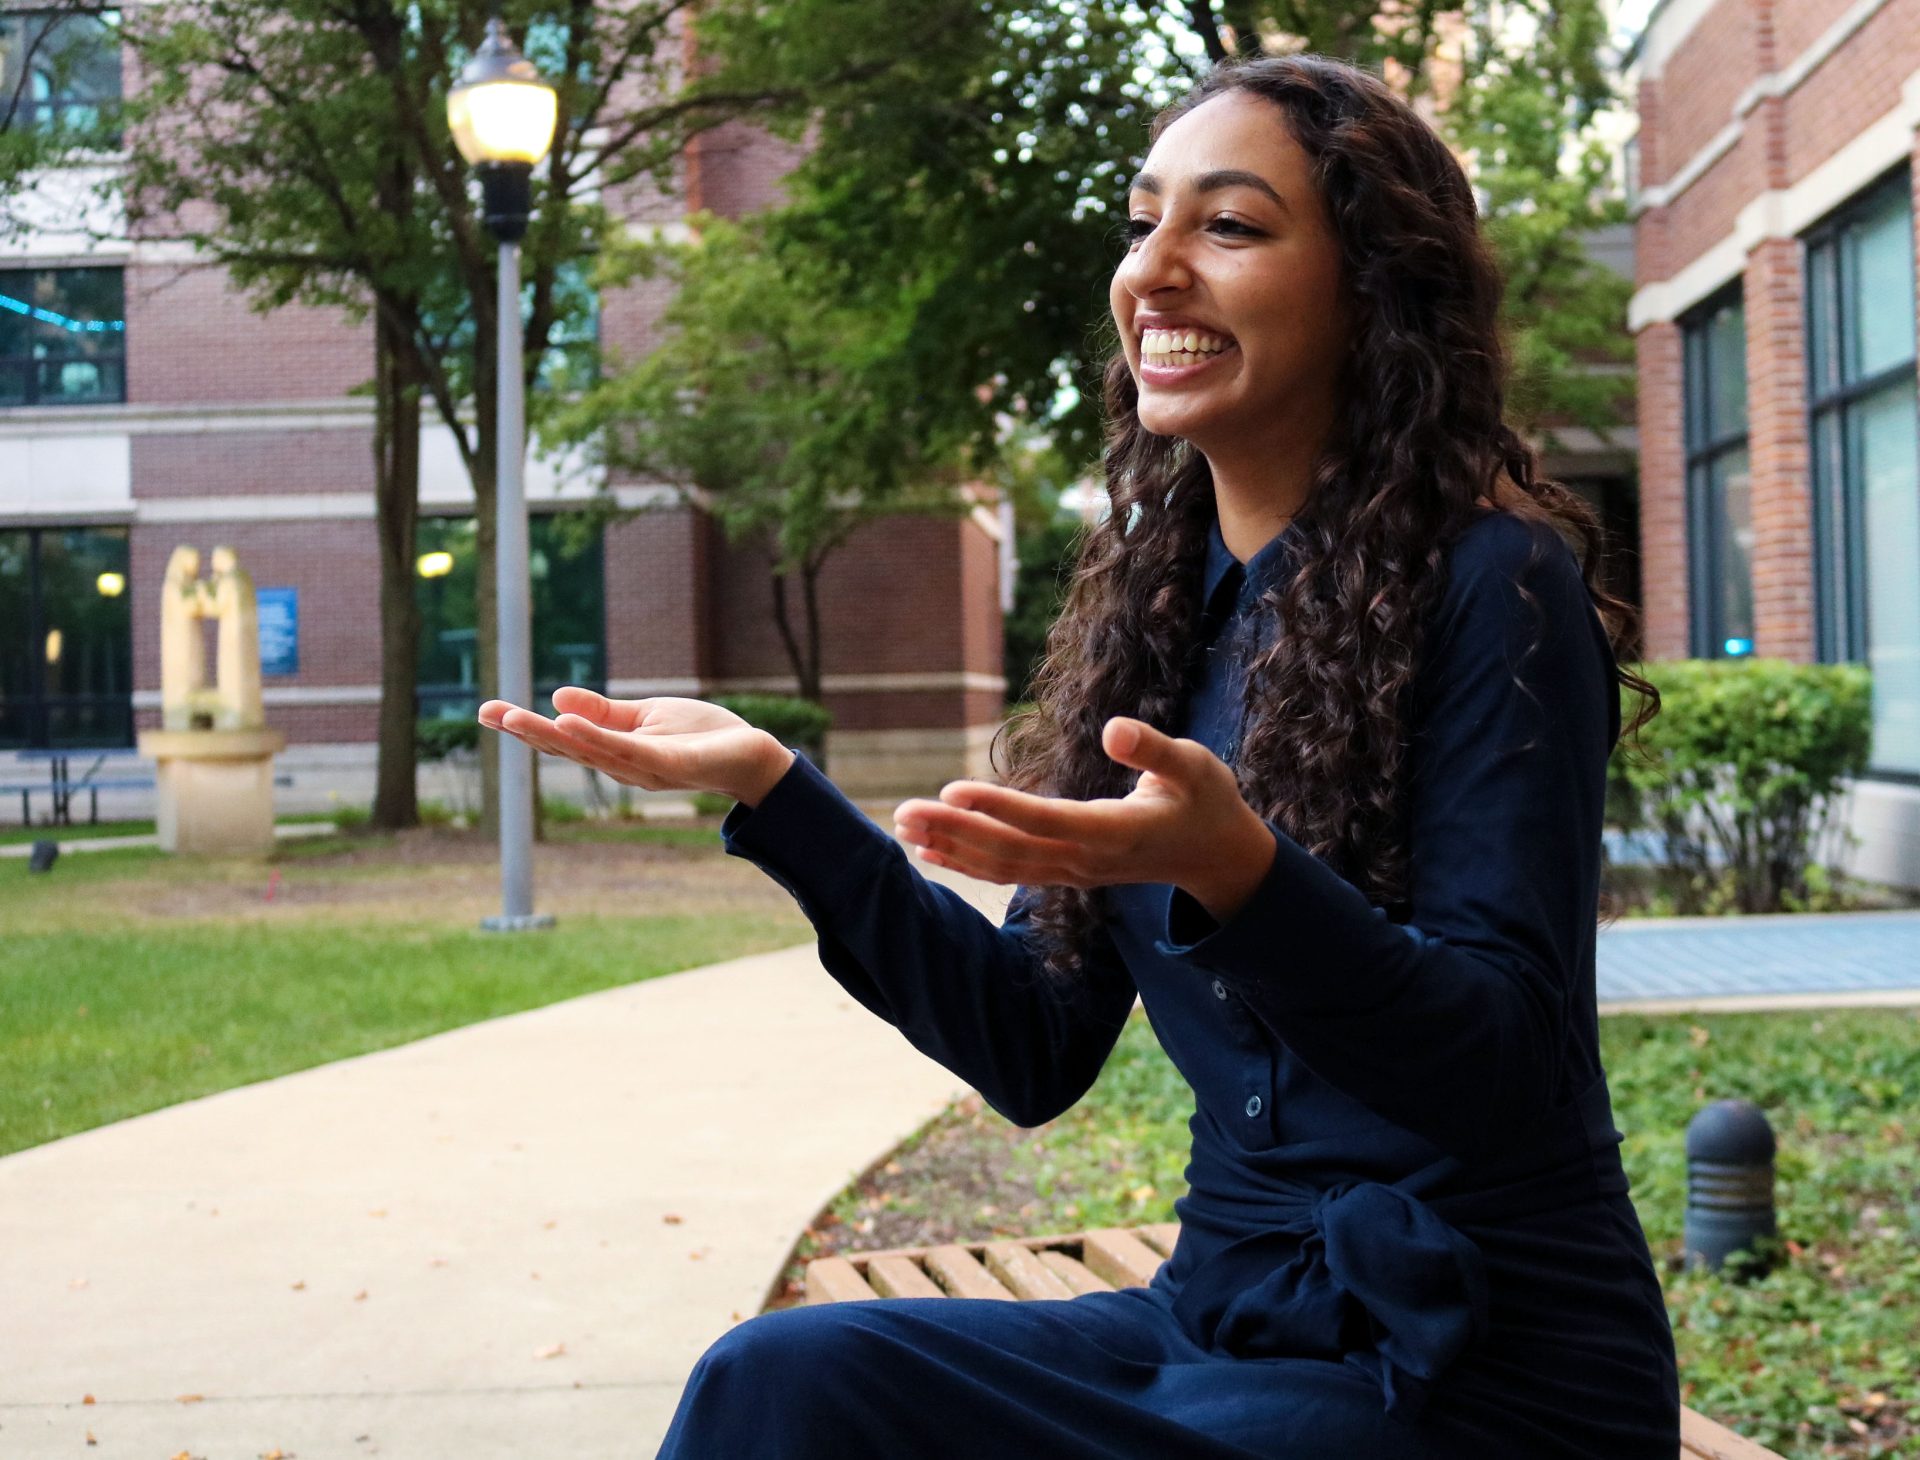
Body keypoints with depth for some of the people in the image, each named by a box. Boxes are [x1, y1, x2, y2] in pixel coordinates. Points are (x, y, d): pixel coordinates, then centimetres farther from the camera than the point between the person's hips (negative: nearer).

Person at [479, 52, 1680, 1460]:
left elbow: (1510, 1072, -17)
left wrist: (1233, 875, -34)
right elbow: (1038, 1051, 6)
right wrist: (773, 790, -2)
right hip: (1229, 1319, 6)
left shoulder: (1493, 588, -11)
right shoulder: (1162, 603, 8)